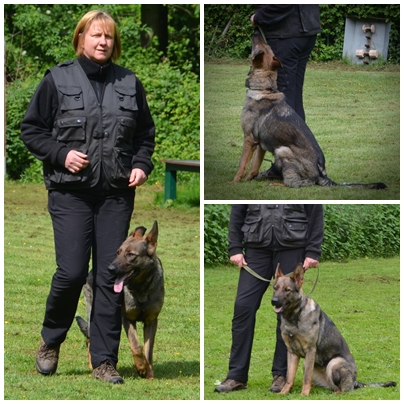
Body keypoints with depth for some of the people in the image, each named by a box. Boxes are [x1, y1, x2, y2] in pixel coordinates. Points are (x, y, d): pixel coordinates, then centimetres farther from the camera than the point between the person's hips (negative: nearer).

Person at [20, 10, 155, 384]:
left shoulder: (129, 83, 9)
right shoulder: (57, 80, 0)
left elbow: (145, 133, 19)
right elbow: (30, 129, 4)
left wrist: (141, 165, 2)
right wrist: (61, 154, -11)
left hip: (117, 195, 3)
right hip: (70, 193, -3)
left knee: (110, 277, 0)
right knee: (71, 271, -10)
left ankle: (104, 361, 7)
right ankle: (50, 341, 16)